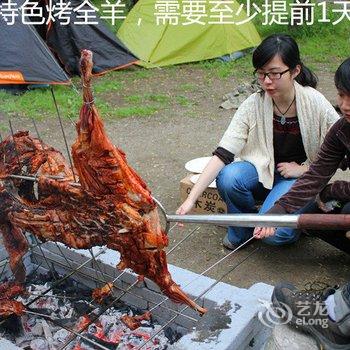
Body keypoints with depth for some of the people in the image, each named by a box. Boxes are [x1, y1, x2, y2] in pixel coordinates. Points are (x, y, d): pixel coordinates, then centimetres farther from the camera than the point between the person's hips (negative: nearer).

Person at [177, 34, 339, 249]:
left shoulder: (315, 103, -19)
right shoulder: (253, 105, -16)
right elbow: (222, 154, -22)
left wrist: (304, 169, -15)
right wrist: (191, 199, -29)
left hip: (301, 176, -2)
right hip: (263, 171, 3)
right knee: (228, 178, -31)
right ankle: (241, 231, -1)